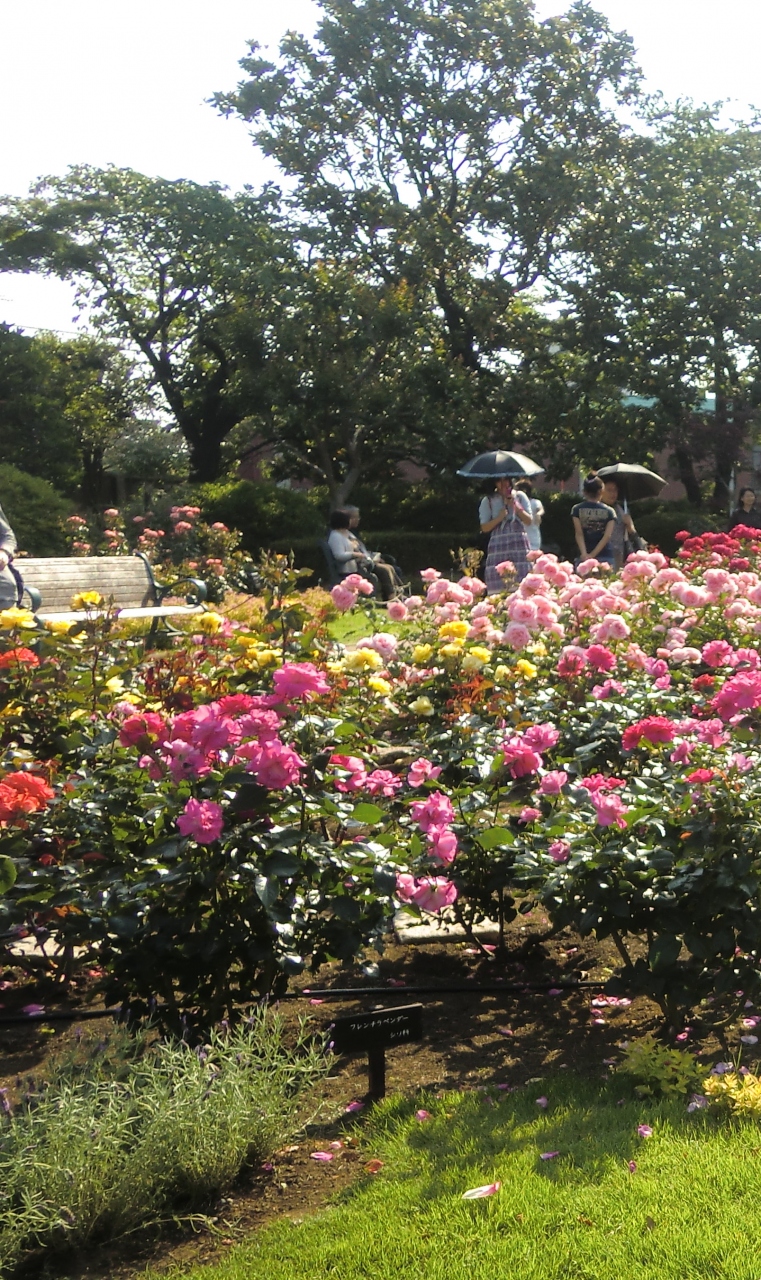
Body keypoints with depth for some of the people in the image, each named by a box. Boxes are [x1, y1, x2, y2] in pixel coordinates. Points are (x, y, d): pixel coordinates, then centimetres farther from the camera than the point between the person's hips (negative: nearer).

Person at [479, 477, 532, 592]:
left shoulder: (519, 496, 12)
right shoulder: (488, 501, 8)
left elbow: (529, 521, 7)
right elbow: (484, 528, 4)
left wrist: (516, 507, -5)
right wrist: (499, 518, -10)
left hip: (519, 544, 1)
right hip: (499, 544, -1)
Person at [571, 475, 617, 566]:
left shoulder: (577, 509, 4)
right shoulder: (609, 511, 5)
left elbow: (579, 534, -6)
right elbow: (607, 536, -5)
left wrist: (584, 554, -13)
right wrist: (593, 554, -9)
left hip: (584, 557, 0)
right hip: (606, 557, 0)